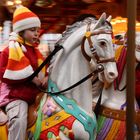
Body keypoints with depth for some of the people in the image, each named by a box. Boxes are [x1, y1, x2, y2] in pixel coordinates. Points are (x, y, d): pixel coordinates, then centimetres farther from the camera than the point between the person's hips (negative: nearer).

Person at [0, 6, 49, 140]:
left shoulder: (35, 51, 17)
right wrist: (30, 78, -20)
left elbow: (43, 68, 28)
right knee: (19, 119, -33)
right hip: (15, 94, -8)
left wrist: (46, 77, 1)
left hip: (35, 94, 8)